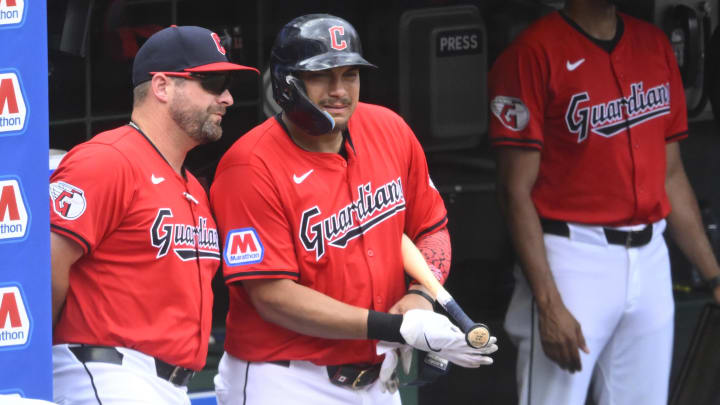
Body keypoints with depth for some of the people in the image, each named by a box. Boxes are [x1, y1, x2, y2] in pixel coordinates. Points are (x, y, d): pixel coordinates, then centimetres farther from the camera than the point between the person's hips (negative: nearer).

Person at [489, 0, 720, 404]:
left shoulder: (656, 44, 11)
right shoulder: (534, 53, -9)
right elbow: (517, 190, -11)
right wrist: (548, 303, -18)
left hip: (650, 260, 6)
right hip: (574, 259, -6)